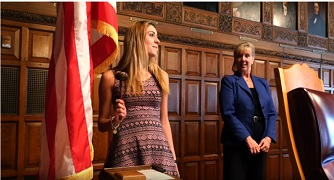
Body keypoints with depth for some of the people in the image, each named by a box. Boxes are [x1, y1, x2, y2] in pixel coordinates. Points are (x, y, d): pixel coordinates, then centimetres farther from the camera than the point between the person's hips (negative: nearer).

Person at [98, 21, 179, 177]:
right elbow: (101, 124, 7)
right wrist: (115, 121, -14)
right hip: (126, 152, -3)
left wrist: (173, 158, 9)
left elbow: (164, 121, 12)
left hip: (158, 151, 3)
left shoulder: (161, 76, 10)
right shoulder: (111, 77, -1)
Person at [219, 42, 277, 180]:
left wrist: (269, 137, -6)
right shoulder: (229, 81, -1)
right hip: (237, 144, -4)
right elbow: (228, 114, -12)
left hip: (260, 144, 5)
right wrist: (247, 139, -18)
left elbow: (272, 113, 10)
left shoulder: (263, 83, 14)